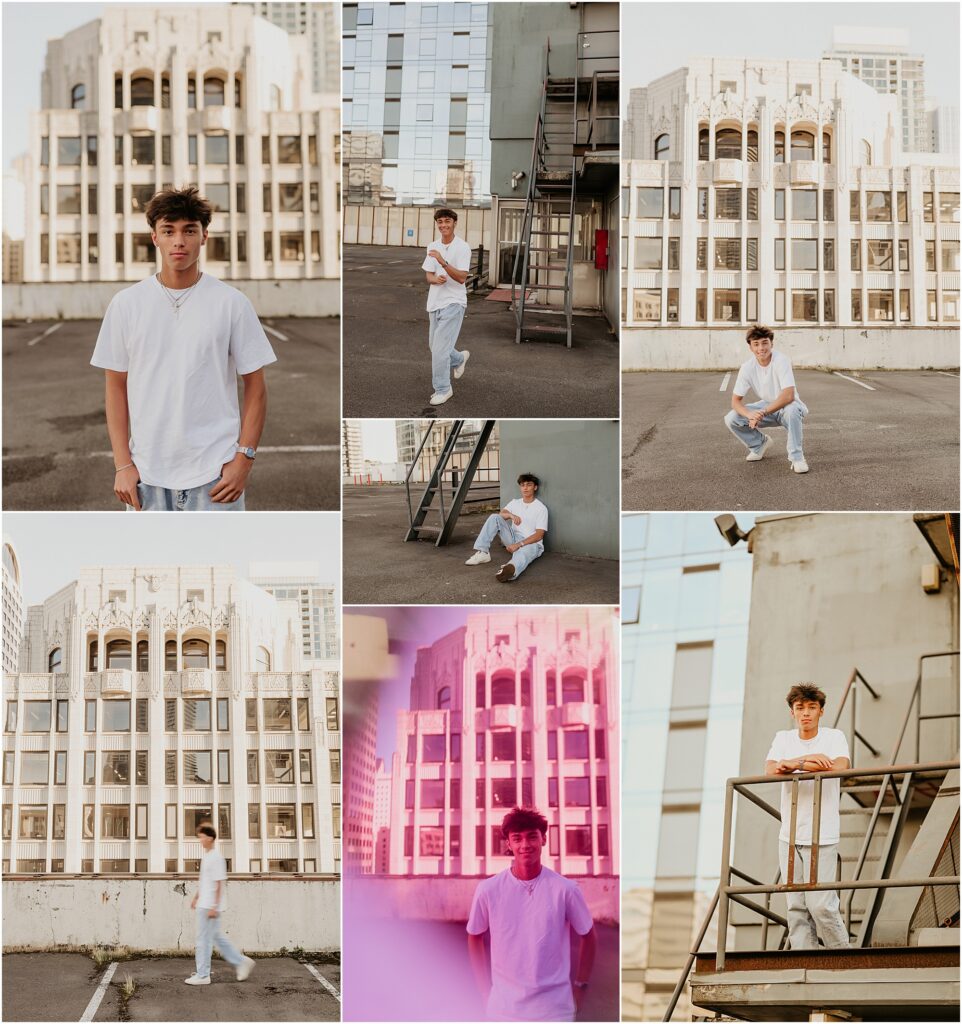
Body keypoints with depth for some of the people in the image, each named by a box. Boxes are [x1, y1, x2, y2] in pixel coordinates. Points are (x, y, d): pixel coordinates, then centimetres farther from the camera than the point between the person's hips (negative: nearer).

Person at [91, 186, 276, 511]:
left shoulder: (232, 303, 0)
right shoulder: (126, 304, 4)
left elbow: (255, 386, 2)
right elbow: (116, 388, 8)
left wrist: (243, 458, -6)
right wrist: (122, 464, 1)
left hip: (213, 474, -2)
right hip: (147, 473, 2)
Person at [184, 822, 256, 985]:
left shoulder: (216, 857, -16)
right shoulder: (206, 856, 14)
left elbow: (219, 883, -19)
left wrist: (214, 907, -20)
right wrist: (196, 898, 25)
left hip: (210, 906, -10)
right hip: (204, 905, 10)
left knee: (204, 939, -4)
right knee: (217, 937, 14)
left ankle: (202, 975, 2)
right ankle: (241, 962, 20)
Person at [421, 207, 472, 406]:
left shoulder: (462, 247, -11)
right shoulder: (432, 247, 7)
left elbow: (461, 277, -19)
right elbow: (428, 276, 7)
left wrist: (443, 262, -32)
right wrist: (436, 279, -17)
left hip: (453, 302, -7)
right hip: (435, 302, 7)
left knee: (440, 348, -12)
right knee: (434, 345, 17)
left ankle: (442, 389, -1)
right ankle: (459, 358, 46)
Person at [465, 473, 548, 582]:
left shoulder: (541, 508, -2)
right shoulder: (515, 502, 17)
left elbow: (539, 535, -11)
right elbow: (500, 514, 3)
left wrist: (518, 545, -23)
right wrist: (511, 515, -20)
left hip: (530, 543, -6)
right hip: (513, 538, 6)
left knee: (522, 555, -45)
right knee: (494, 517, -14)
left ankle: (511, 568, -84)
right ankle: (482, 552, -24)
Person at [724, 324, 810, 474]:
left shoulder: (781, 361, -25)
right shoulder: (747, 367, -12)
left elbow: (788, 396, -35)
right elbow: (736, 400, -10)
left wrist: (762, 413, -37)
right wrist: (750, 414, -32)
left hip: (787, 406, -5)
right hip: (767, 407, 5)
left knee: (791, 410, -41)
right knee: (731, 419, -14)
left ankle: (796, 457, -21)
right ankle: (760, 443, 14)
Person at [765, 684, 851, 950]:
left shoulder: (834, 737, -2)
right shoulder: (783, 738, 9)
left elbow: (840, 767, -23)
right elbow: (770, 771, -8)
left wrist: (796, 764, -18)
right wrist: (809, 759, -19)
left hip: (822, 836, -4)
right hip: (789, 836, 4)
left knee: (820, 904, -9)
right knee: (796, 907, 4)